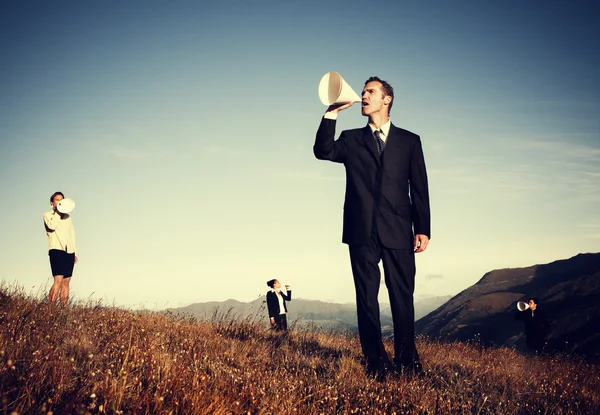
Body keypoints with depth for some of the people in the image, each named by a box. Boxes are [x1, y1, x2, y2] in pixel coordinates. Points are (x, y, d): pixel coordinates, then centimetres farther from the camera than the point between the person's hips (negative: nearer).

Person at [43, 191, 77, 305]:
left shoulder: (67, 217, 23)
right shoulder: (47, 215, 9)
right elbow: (52, 226, -13)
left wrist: (74, 253, 16)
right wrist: (58, 212, -7)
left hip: (69, 251, 5)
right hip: (56, 250, -5)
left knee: (66, 282, -1)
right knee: (58, 280, -19)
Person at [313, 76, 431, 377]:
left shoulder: (409, 141, 12)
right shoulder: (351, 139, 16)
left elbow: (419, 188, 6)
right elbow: (323, 151, -3)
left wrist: (423, 229, -2)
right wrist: (331, 114, -8)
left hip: (398, 231, -1)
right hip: (362, 231, 1)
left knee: (402, 296, -1)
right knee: (366, 297, 2)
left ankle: (407, 361, 8)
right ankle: (375, 361, 8)